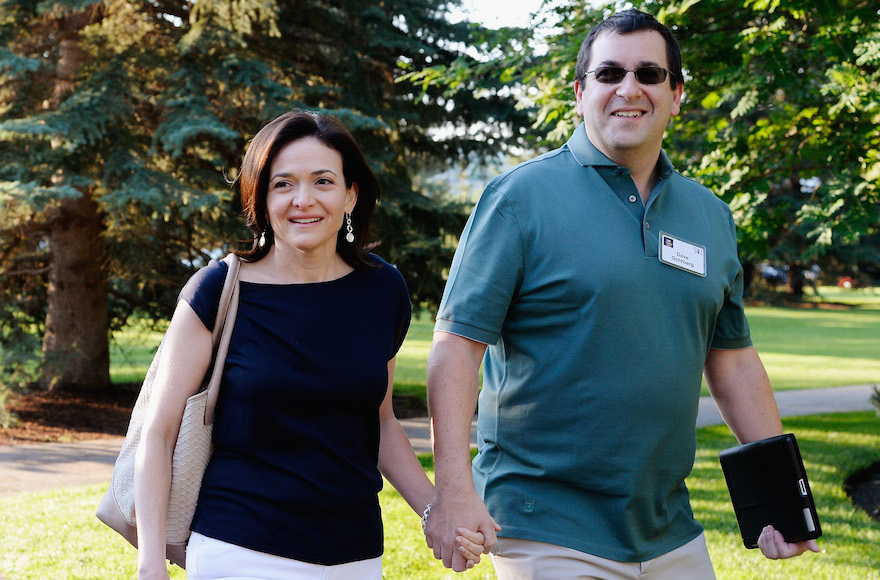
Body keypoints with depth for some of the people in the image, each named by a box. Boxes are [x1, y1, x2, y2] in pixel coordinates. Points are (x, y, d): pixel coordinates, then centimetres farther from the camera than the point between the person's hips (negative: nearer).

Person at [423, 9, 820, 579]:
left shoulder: (710, 215, 10)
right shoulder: (522, 197, -7)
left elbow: (733, 360, 16)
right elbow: (457, 344, -11)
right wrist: (454, 488, -19)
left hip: (672, 532, 6)